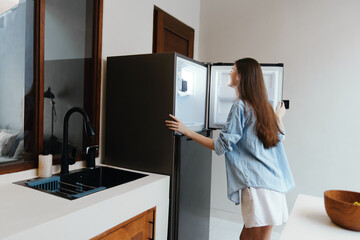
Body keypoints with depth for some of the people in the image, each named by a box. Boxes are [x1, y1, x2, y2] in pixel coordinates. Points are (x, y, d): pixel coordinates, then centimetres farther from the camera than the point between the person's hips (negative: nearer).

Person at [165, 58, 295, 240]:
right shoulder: (264, 106, 14)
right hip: (275, 182, 8)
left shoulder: (240, 106, -9)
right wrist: (279, 117, 44)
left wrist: (187, 131, -7)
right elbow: (280, 136, 25)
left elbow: (221, 146, -10)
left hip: (257, 184, -8)